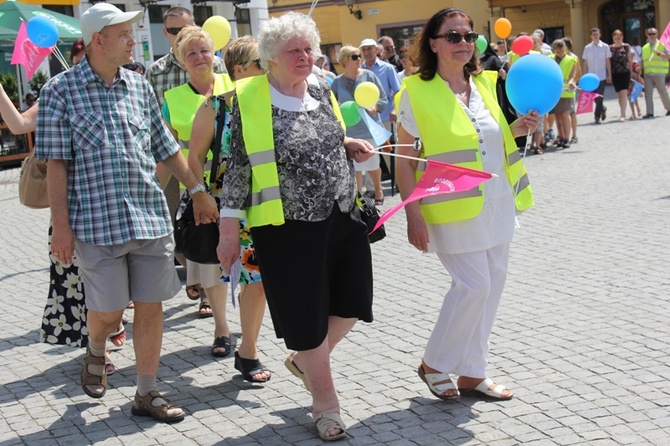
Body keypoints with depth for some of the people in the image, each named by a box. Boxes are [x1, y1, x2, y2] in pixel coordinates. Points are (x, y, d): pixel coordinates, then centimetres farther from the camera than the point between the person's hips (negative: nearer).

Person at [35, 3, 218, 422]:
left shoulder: (140, 85, 9)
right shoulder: (61, 89, -3)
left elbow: (167, 148, 17)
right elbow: (57, 163, -5)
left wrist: (198, 190, 16)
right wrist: (61, 225, -9)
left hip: (152, 216, 4)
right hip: (97, 222, -4)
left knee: (150, 306, 6)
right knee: (108, 312, 2)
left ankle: (147, 393, 19)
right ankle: (96, 353, 37)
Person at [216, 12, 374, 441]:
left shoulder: (320, 88, 7)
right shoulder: (250, 101, -9)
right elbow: (238, 166, -7)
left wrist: (349, 146, 3)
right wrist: (229, 228, -9)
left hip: (342, 218, 6)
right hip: (289, 227, -6)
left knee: (352, 302, 10)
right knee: (306, 315, 4)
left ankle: (305, 360, 38)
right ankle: (326, 404, 22)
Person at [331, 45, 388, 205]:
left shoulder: (368, 75, -5)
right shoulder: (337, 81, -3)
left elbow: (384, 99, -1)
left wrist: (376, 106, -20)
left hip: (370, 128, 0)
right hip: (349, 130, 0)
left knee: (372, 164, 12)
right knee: (354, 167, 5)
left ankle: (378, 191, 36)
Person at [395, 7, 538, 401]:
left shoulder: (484, 84, 9)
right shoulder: (417, 91, -9)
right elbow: (405, 159, -9)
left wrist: (516, 129, 1)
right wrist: (413, 215, -15)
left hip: (497, 201, 7)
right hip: (455, 206, -7)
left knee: (493, 284, 9)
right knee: (473, 285, -9)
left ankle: (472, 373, 22)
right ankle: (434, 364, 13)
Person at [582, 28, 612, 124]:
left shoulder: (605, 47, 0)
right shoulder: (587, 48, 5)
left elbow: (608, 61, 2)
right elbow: (585, 63, 8)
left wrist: (609, 75, -1)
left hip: (601, 76, -2)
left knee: (599, 97, -6)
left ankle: (597, 116, 1)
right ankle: (602, 109, 32)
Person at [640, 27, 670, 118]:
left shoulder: (661, 45, 4)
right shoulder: (645, 48, 17)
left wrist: (659, 53, -15)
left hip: (658, 73, -4)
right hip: (647, 73, 4)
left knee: (662, 92, 2)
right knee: (648, 93, -4)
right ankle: (649, 112, -3)